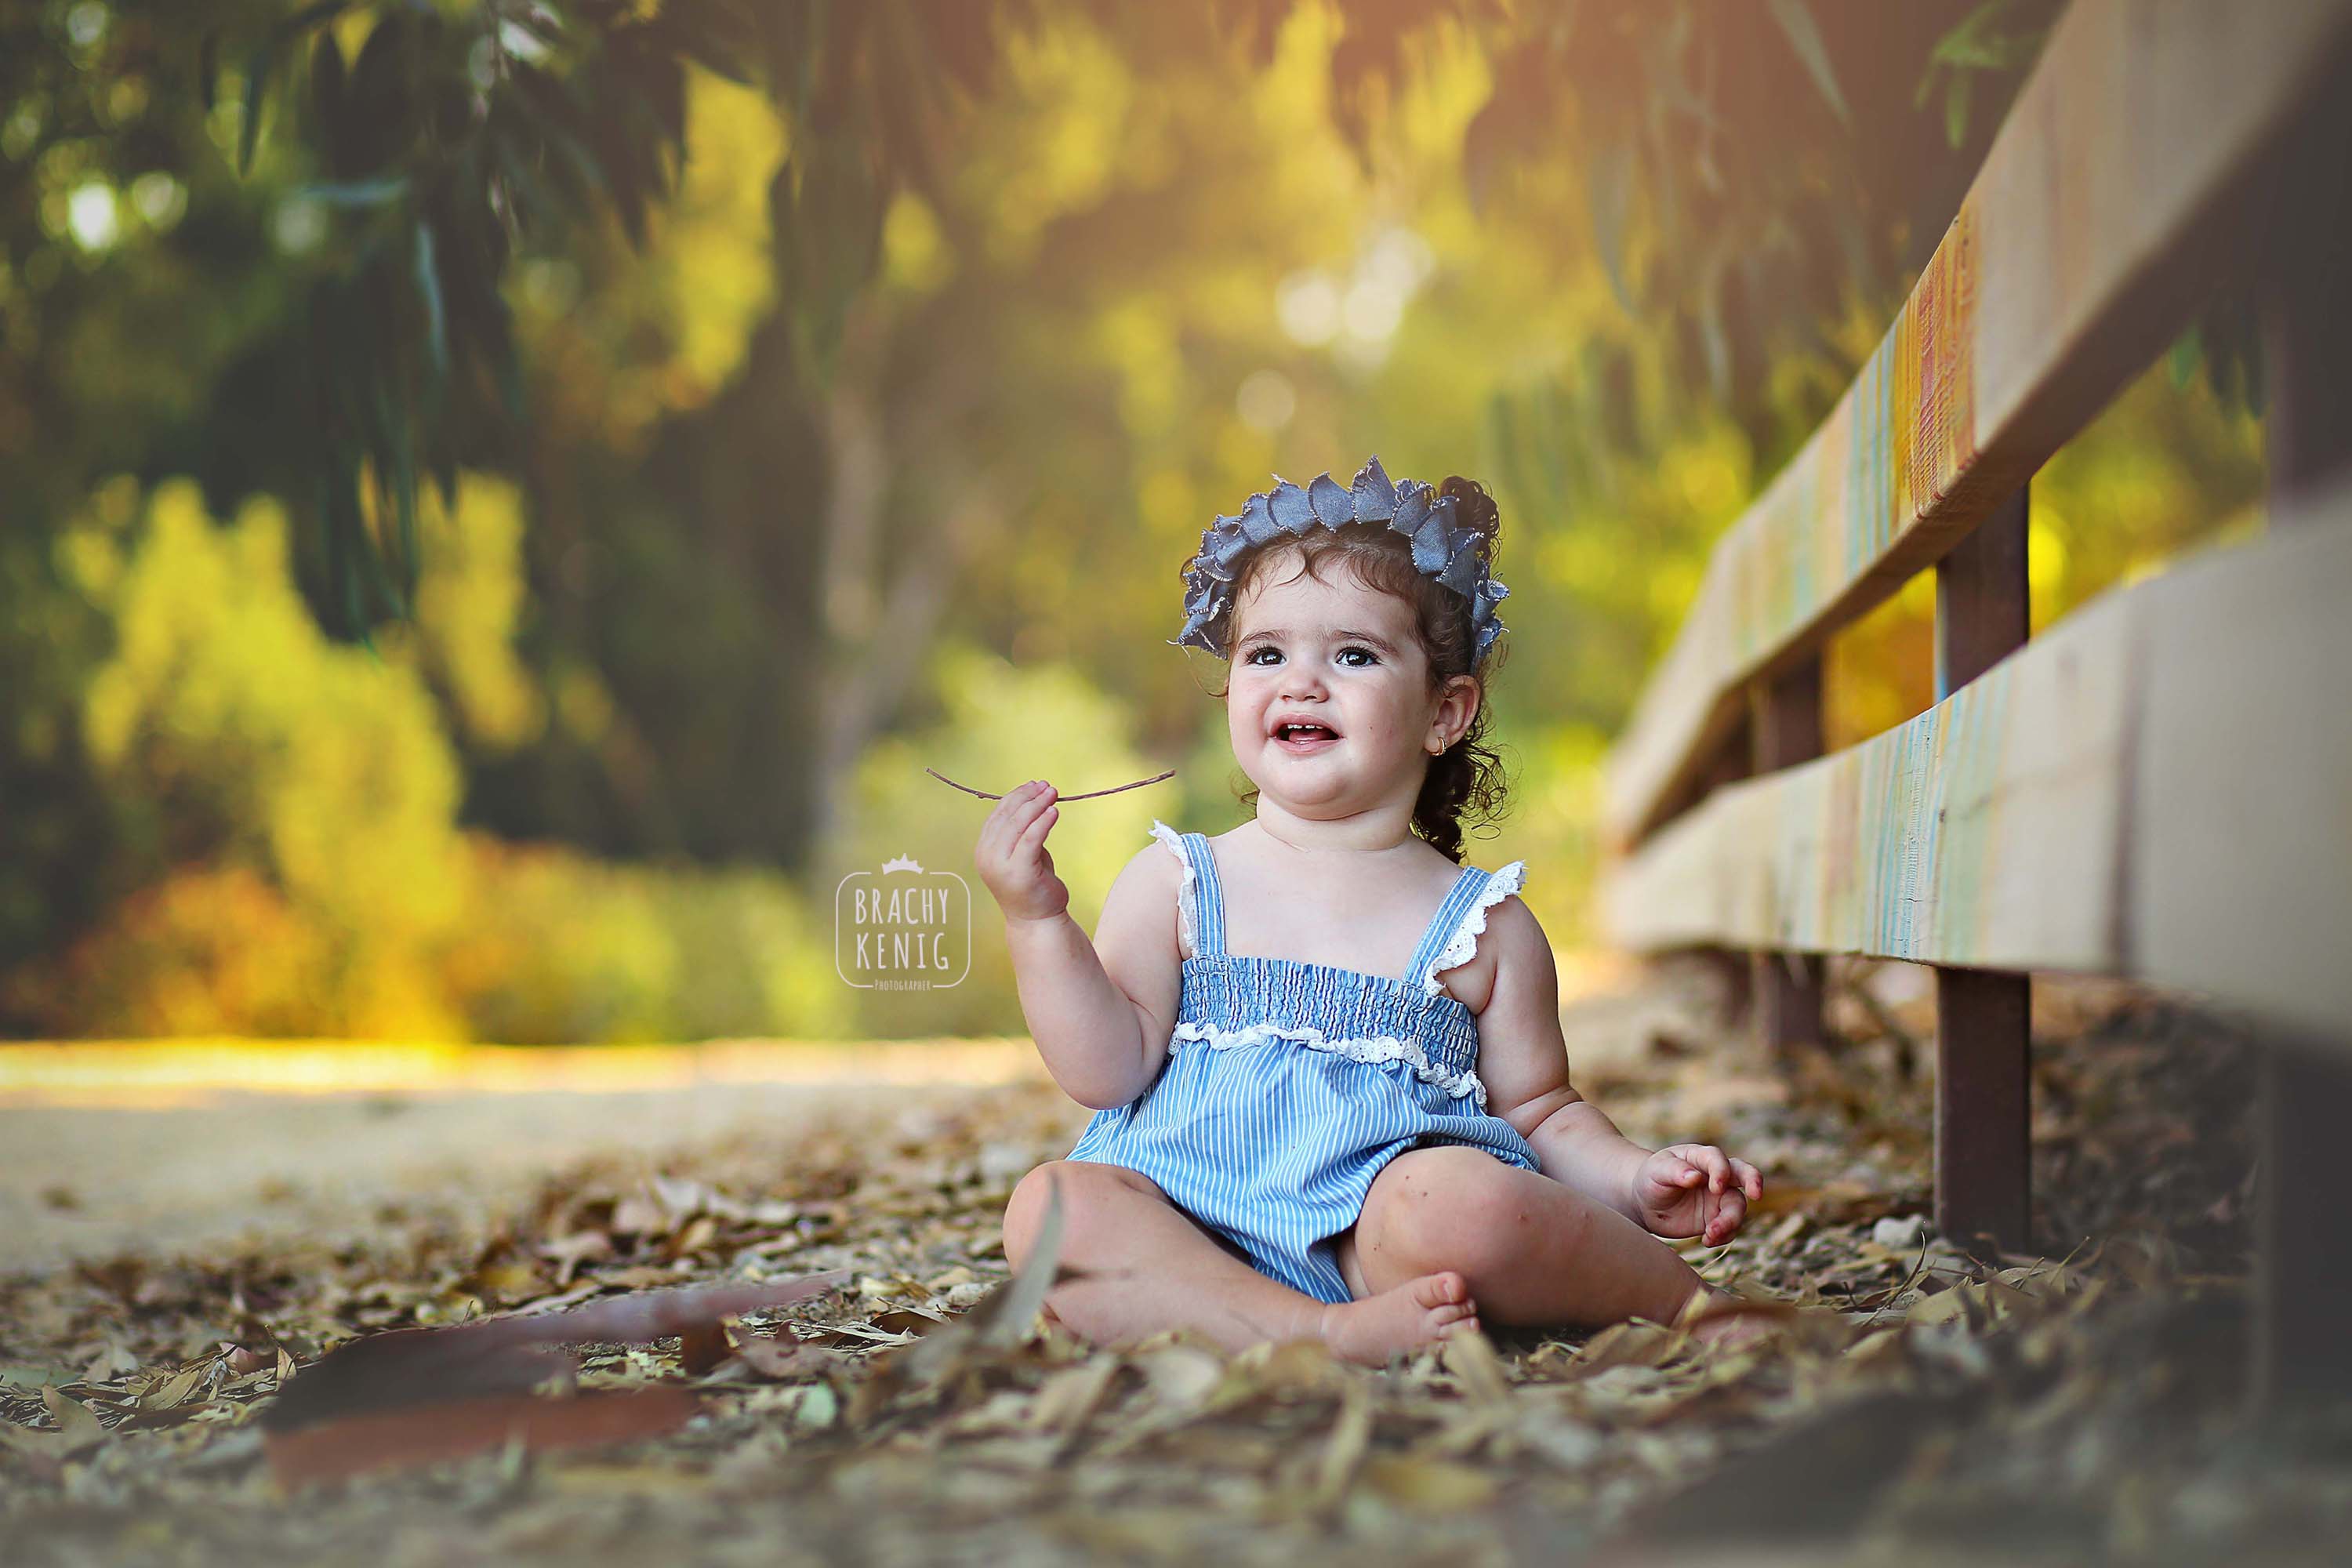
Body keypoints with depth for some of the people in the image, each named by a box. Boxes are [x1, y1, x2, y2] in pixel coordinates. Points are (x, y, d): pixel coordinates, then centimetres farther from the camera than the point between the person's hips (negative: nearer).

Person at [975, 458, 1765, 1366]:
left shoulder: (1484, 925, 12)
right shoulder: (1173, 884, 12)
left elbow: (1540, 1112, 18)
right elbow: (1108, 1072, 3)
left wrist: (1634, 1181, -1)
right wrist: (1037, 921, -8)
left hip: (1377, 1237, -1)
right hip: (1190, 1235, 2)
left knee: (1466, 1202, -34)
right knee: (1051, 1207, -27)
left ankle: (1678, 1300, -8)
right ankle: (1325, 1335, -34)